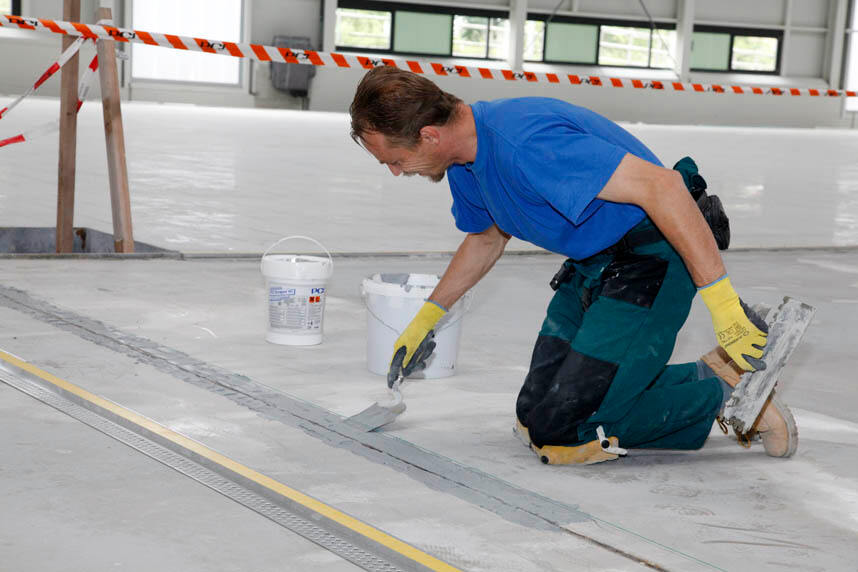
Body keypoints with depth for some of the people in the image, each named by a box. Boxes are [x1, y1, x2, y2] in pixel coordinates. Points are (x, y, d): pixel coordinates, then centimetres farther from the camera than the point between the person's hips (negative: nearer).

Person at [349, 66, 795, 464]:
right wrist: (428, 317, 29)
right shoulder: (465, 159, 2)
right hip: (592, 264, 10)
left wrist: (721, 300, -34)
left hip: (651, 261, -10)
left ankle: (721, 385, 0)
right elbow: (487, 238, 25)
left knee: (559, 432, -13)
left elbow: (662, 185, -34)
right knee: (535, 413, 12)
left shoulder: (522, 141, -30)